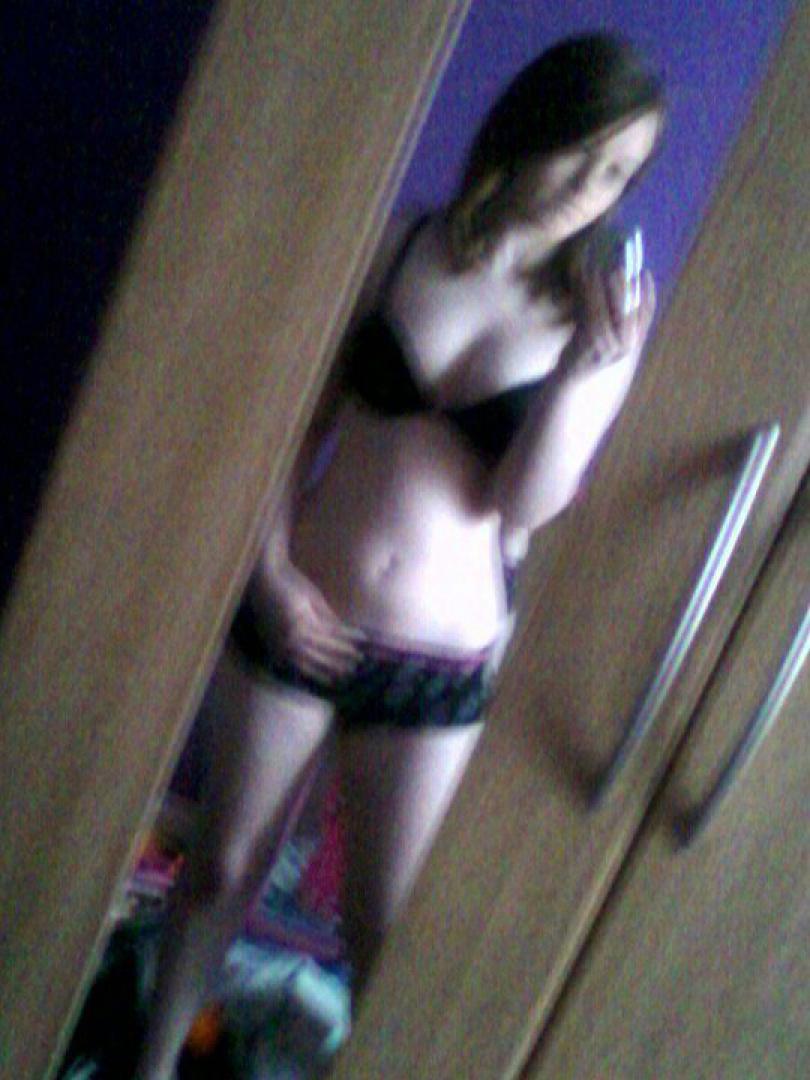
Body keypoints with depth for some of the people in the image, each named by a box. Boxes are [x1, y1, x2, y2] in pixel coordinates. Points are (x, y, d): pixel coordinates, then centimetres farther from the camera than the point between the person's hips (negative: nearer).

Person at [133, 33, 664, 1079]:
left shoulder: (598, 320, -2)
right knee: (223, 867, 17)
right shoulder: (395, 247, -1)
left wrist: (585, 376, -24)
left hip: (437, 667, -1)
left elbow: (527, 502, -10)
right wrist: (273, 561, -8)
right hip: (296, 620, 1)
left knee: (385, 930, 9)